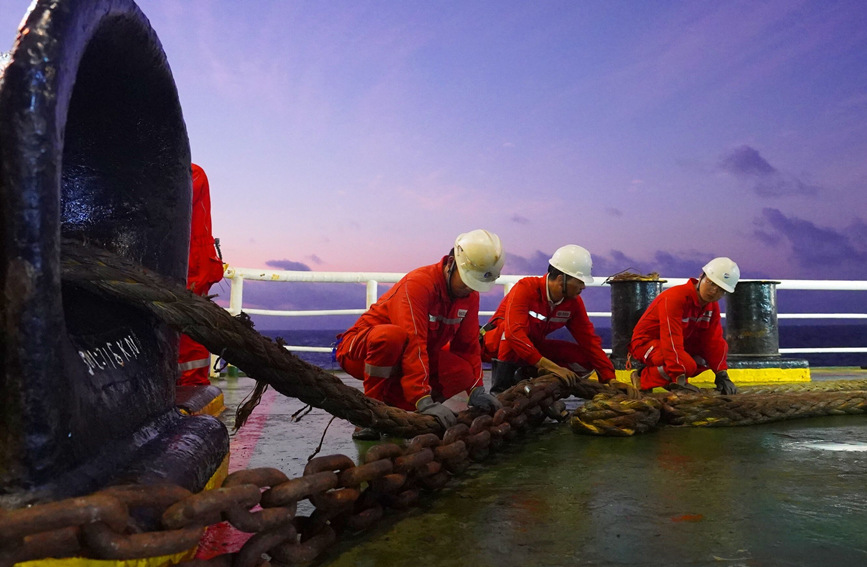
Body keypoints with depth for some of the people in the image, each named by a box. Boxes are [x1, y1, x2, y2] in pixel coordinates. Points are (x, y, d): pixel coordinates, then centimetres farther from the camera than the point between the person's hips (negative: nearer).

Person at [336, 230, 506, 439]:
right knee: (392, 335, -41)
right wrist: (425, 402, -44)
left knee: (463, 373, -19)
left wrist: (477, 390, -12)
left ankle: (391, 404, -4)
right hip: (360, 351, -6)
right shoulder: (418, 283, -28)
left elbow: (467, 344, 0)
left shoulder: (470, 294, -4)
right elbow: (413, 343, -37)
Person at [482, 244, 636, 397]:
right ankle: (501, 388, -27)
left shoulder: (573, 302, -8)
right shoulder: (526, 288, -26)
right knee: (523, 325, -38)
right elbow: (514, 332, -39)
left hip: (535, 346, 6)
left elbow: (589, 340, -5)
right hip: (499, 343, -6)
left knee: (584, 359, -10)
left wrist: (610, 379, -13)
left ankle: (524, 378, -2)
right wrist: (549, 366, -44)